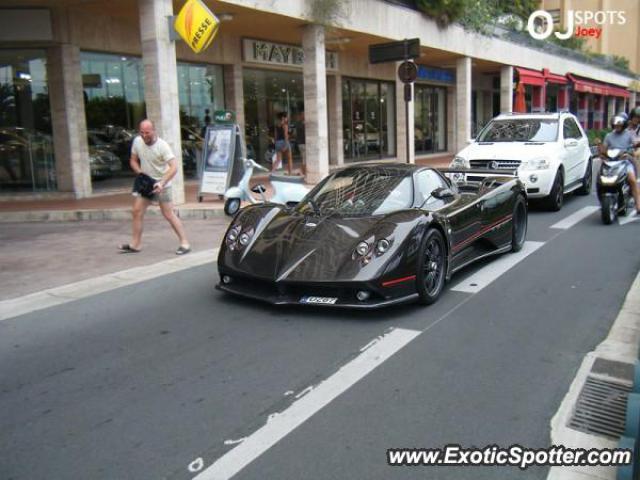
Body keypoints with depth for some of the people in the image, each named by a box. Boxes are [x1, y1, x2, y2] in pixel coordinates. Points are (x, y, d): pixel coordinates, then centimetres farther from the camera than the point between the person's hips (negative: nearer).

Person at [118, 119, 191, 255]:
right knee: (136, 212, 4)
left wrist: (162, 183, -38)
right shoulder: (137, 141, -3)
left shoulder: (162, 145, -20)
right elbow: (133, 160, 10)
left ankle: (185, 243, -2)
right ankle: (135, 245, 15)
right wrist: (140, 173, -9)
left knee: (168, 214, -8)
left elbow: (174, 167, -27)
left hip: (161, 184, -6)